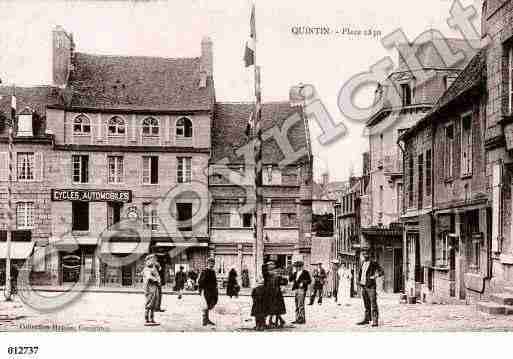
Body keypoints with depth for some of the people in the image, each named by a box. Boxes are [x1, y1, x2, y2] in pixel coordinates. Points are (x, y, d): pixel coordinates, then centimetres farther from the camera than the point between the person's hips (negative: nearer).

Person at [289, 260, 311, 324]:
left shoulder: (305, 272, -3)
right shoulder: (295, 273, 16)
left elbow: (309, 280, -5)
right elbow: (290, 279, 11)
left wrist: (303, 282, -18)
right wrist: (293, 273, 1)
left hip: (302, 290, -8)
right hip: (296, 290, 8)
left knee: (301, 305, -11)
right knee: (297, 305, 9)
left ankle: (302, 319, -8)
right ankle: (298, 319, 14)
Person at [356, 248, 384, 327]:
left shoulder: (373, 263, -5)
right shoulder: (363, 263, 14)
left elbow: (381, 272, -8)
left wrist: (375, 276, -25)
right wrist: (359, 280, 14)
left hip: (371, 286, -7)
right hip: (363, 286, 7)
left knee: (373, 304, -9)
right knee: (366, 304, 13)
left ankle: (375, 321, -10)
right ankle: (366, 319, 21)